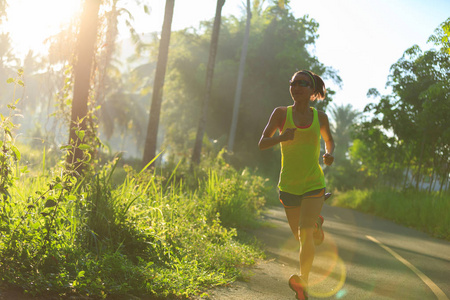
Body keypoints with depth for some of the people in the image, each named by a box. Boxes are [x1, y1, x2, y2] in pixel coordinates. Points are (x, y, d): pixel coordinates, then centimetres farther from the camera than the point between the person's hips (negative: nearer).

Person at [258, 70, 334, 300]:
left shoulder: (320, 117, 3)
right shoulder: (281, 113, -2)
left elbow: (329, 140, 21)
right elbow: (262, 143, -6)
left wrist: (329, 154, -2)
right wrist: (282, 137, -27)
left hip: (313, 185, -1)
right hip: (288, 186, 1)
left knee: (306, 233, -21)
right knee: (300, 237, 17)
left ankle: (303, 281, -10)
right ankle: (314, 221, 53)